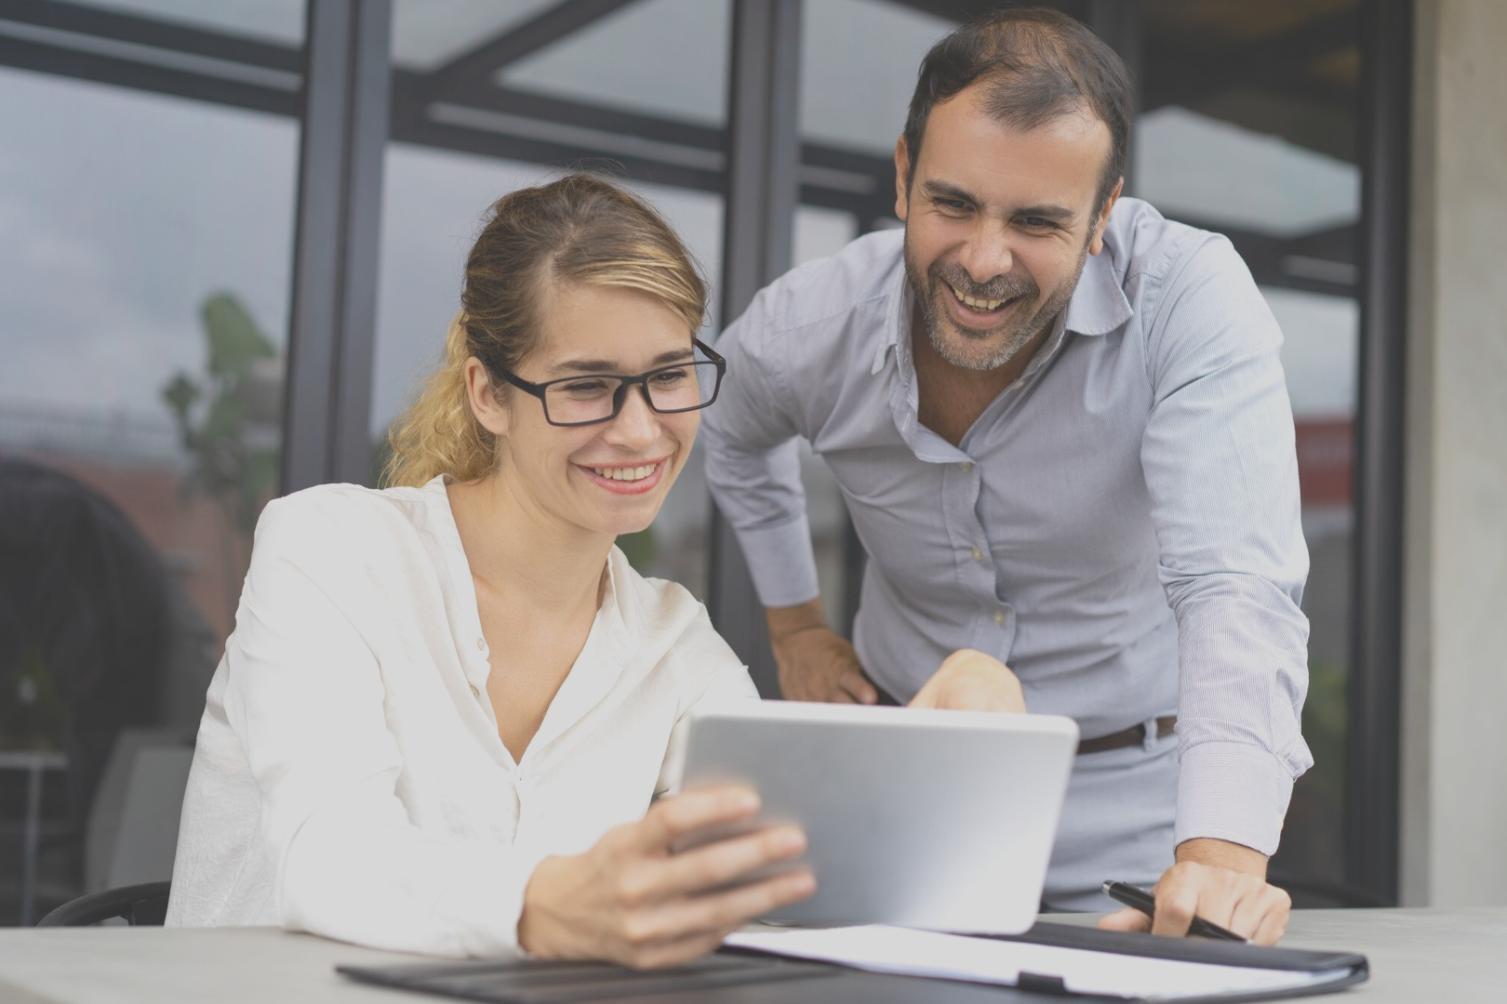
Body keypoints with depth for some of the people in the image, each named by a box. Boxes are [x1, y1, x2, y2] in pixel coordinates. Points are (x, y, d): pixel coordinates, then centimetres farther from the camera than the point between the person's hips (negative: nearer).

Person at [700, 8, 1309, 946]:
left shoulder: (1192, 297, -23)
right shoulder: (809, 325, -13)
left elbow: (1237, 590, -34)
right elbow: (735, 435, 14)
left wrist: (1221, 855, -48)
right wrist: (795, 623, 10)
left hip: (1128, 793, -1)